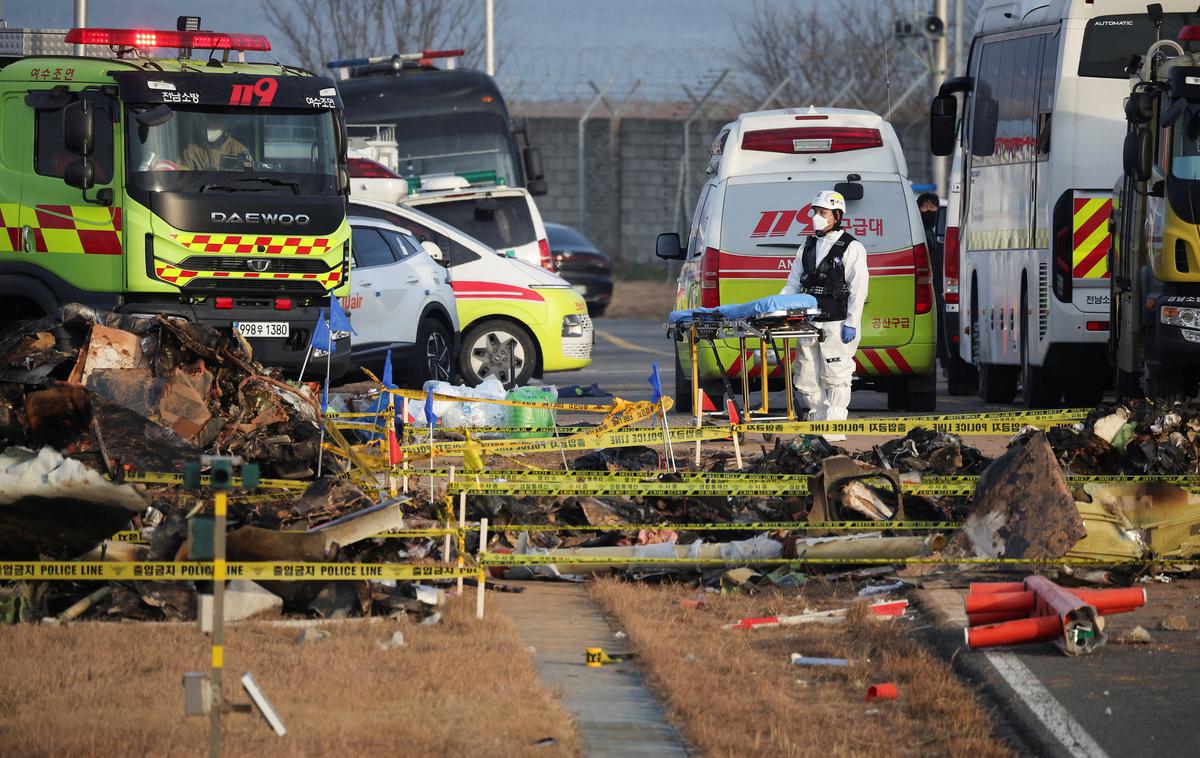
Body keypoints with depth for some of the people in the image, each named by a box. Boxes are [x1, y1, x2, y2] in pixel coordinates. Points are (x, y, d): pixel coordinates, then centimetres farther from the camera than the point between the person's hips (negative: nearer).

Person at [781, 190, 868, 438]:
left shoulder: (851, 248, -1)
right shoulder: (808, 247, 17)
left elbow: (858, 289, -7)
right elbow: (793, 283, 20)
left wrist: (851, 323, -14)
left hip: (836, 324, -6)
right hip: (810, 323, 7)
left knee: (835, 378, -6)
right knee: (807, 379, 6)